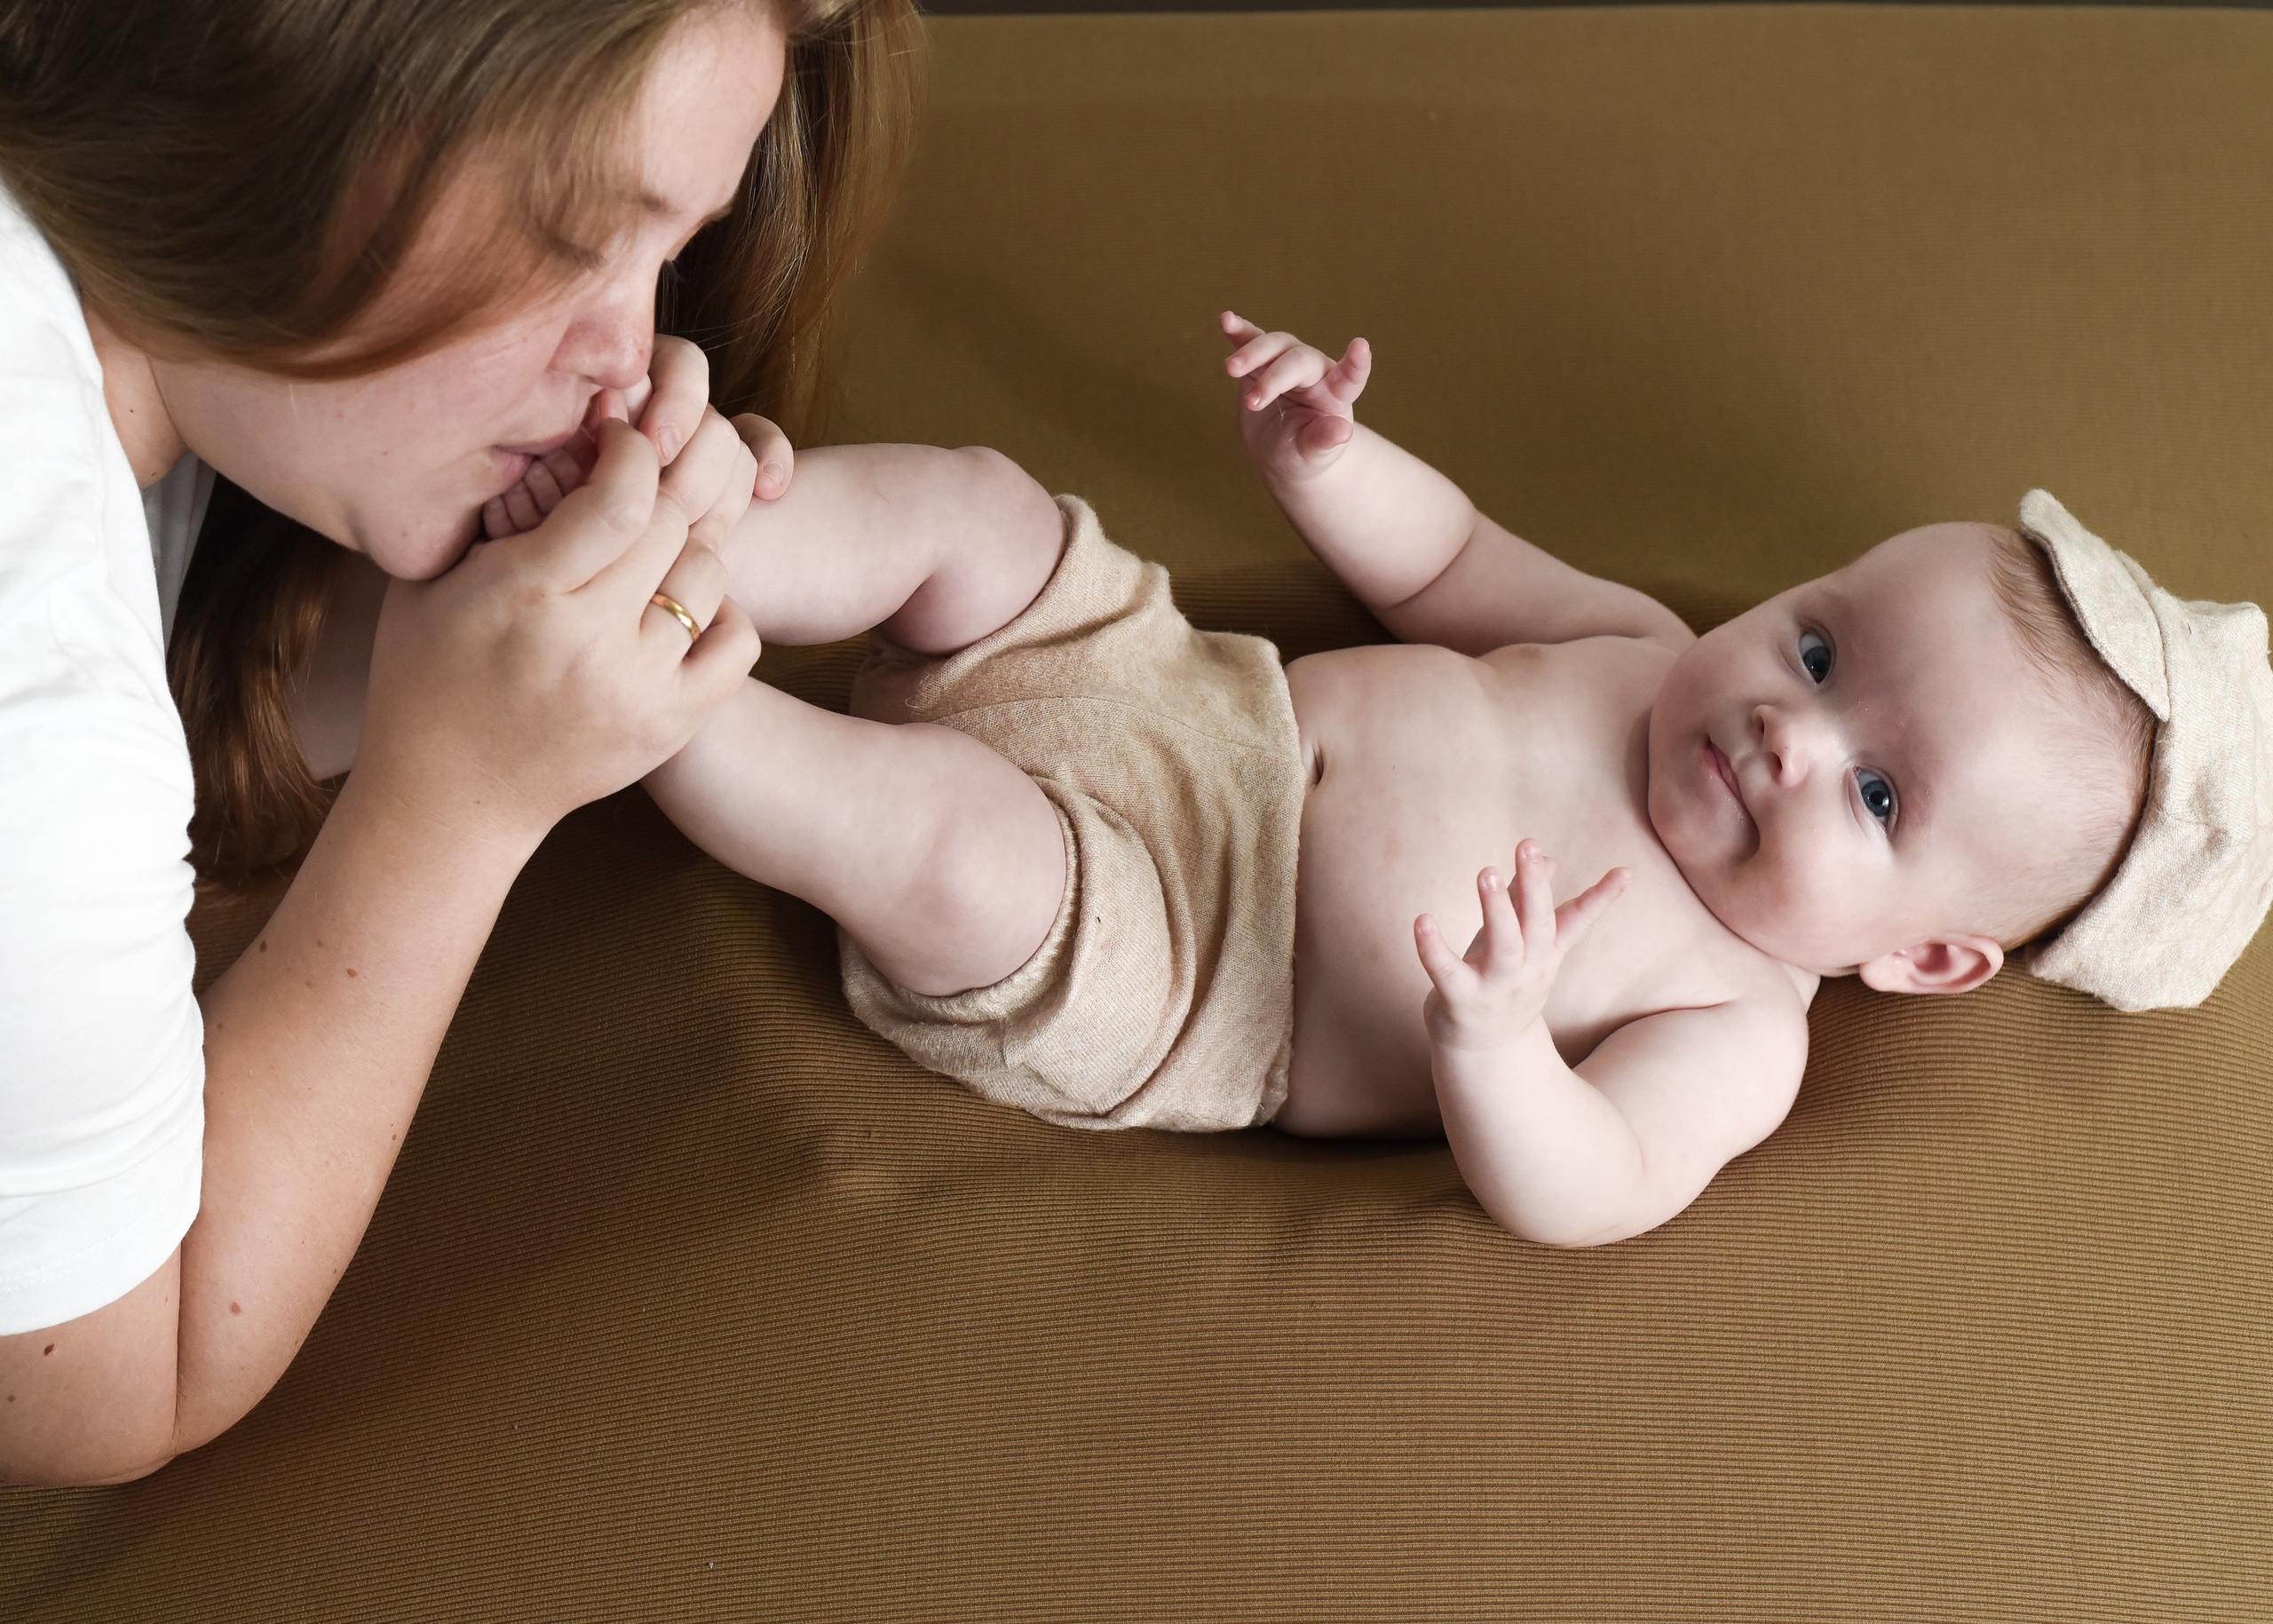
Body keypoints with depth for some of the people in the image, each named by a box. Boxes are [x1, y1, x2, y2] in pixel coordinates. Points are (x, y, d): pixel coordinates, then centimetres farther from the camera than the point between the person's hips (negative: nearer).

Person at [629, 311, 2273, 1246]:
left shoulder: (1734, 1035, -12)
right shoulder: (1643, 648, 5)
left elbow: (1577, 1198, -25)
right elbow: (1451, 566, 18)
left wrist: (1489, 1046, -47)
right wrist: (1330, 460, -2)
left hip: (1122, 976, -6)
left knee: (967, 849, -36)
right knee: (975, 504, -10)